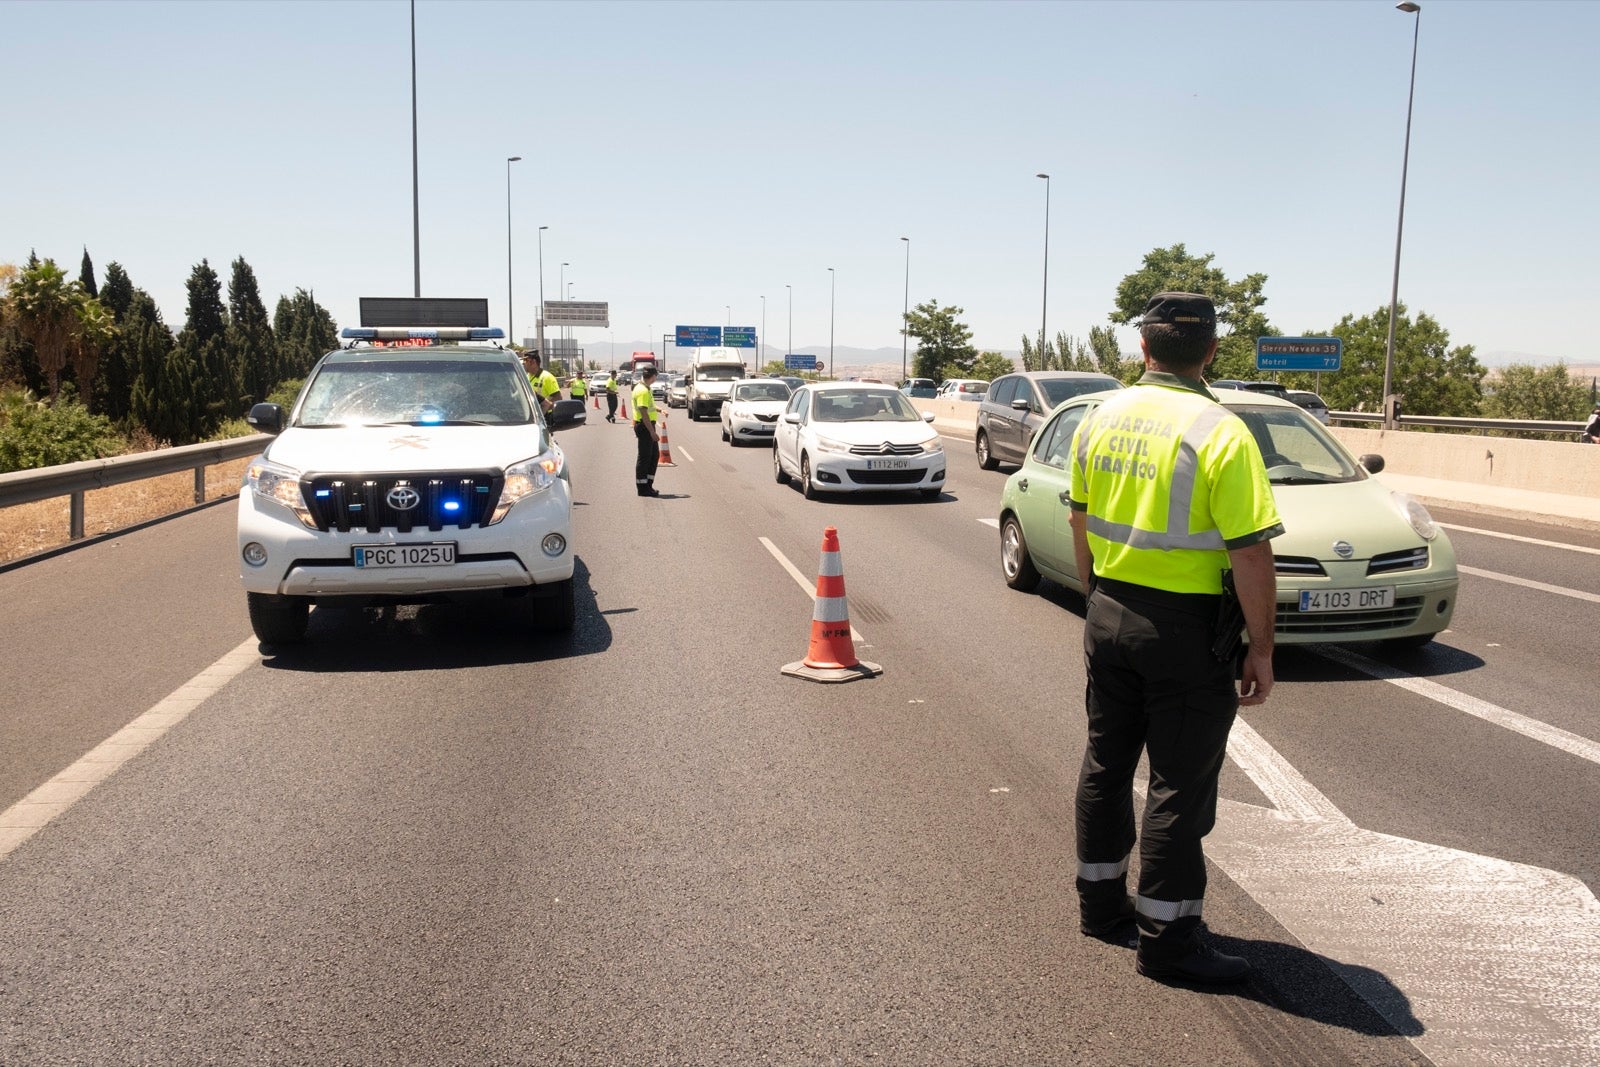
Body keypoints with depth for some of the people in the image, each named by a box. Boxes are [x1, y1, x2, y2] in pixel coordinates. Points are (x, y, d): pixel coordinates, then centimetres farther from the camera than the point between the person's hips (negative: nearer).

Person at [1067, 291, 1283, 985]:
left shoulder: (1101, 420, 3)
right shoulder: (1222, 433, -16)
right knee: (1179, 789, 4)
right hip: (1187, 630, -6)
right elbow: (1251, 555, -18)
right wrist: (1261, 652, -9)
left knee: (1106, 765, 18)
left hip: (1109, 617, 6)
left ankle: (1101, 902, 32)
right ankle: (1166, 939, 13)